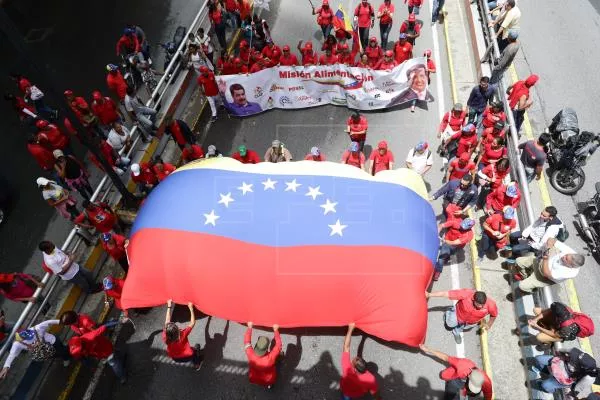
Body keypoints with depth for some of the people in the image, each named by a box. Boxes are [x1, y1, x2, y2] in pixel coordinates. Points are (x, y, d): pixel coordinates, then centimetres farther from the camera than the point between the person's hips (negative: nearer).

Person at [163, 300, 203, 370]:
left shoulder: (165, 337, -27)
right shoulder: (182, 334, -37)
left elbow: (167, 322, -12)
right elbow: (192, 323, -25)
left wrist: (169, 307, -8)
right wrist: (191, 308, -22)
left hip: (175, 358, 4)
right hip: (187, 357, -4)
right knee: (197, 346, 24)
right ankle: (197, 364, 37)